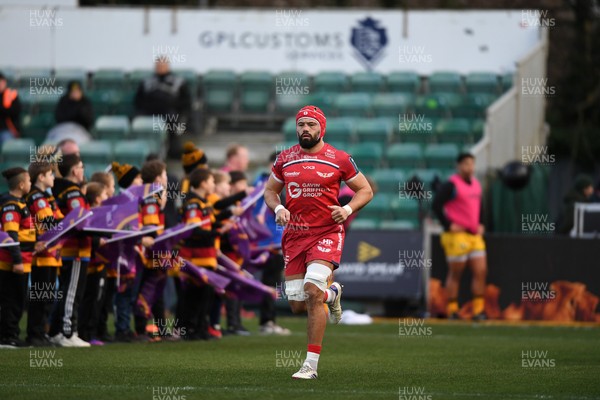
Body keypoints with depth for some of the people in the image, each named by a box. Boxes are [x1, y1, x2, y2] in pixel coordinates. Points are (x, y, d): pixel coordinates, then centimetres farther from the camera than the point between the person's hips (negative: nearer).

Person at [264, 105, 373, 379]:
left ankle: (311, 365, -16)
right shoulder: (285, 159, 7)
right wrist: (278, 208, -3)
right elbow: (270, 190, 19)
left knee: (312, 290, -21)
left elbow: (365, 190, 7)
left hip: (327, 233, -4)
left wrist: (348, 209, -12)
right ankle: (331, 294, 40)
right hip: (294, 235, 4)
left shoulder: (339, 159, -2)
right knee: (297, 304, 2)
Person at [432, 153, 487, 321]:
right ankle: (452, 310, 6)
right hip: (457, 235, -8)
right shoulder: (451, 185, -10)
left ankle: (478, 309, 6)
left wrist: (480, 224, 18)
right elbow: (436, 205, -15)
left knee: (481, 271, 1)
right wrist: (448, 225, -17)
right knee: (455, 274, -2)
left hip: (475, 235, 8)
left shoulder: (476, 184, 15)